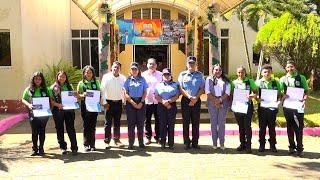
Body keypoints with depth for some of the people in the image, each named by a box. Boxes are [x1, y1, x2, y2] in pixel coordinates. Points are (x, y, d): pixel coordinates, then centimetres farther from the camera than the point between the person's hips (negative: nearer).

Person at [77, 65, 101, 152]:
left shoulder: (96, 82, 8)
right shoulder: (81, 83, 4)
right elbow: (78, 94, 3)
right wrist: (82, 95, -17)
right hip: (85, 106, -1)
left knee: (93, 126, 6)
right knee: (86, 126, 1)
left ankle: (92, 144, 14)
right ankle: (86, 144, 9)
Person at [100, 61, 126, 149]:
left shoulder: (123, 78, 4)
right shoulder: (106, 77, -4)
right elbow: (102, 90, -6)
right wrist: (104, 102, -10)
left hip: (119, 102, 3)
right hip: (109, 102, -3)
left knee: (117, 123, 10)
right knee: (108, 123, 0)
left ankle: (117, 140, 19)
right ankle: (107, 141, 7)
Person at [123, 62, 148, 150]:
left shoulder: (142, 79, 6)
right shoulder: (128, 80, 4)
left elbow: (145, 92, 4)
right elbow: (125, 93, 1)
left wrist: (141, 102, -8)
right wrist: (132, 102, -10)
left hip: (141, 102, 1)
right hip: (130, 102, -1)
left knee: (140, 123, 3)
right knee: (131, 123, 1)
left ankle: (141, 142, 11)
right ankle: (131, 143, 6)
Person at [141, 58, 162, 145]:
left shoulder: (160, 75, 7)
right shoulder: (143, 75, 9)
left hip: (158, 101, 0)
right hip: (147, 101, 1)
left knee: (158, 120, 5)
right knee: (147, 120, 5)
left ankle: (158, 137, 16)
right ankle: (148, 137, 15)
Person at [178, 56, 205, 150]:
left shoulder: (200, 75, 9)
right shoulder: (182, 74, 5)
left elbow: (202, 89, 2)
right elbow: (181, 89, -2)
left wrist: (195, 98, -12)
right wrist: (190, 97, -13)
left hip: (196, 101, 1)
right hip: (185, 100, -1)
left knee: (196, 122, 3)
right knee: (186, 122, 1)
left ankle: (195, 142, 11)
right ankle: (186, 142, 8)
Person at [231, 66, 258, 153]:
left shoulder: (250, 81, 3)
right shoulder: (234, 82, 10)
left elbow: (256, 92, 2)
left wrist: (252, 96, -19)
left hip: (247, 105, -3)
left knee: (247, 126, -5)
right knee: (241, 126, 9)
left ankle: (248, 145, 3)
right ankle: (242, 144, 18)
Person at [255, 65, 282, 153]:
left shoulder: (276, 82, 8)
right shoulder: (258, 82, 5)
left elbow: (279, 95, 9)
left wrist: (279, 101, -10)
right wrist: (258, 98, -17)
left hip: (272, 108, 1)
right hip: (262, 108, -1)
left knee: (272, 127, 8)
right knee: (262, 127, 6)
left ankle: (273, 145, 17)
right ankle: (262, 145, 15)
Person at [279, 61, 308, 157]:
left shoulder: (301, 78, 4)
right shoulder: (283, 79, 8)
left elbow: (306, 91, 5)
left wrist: (304, 98, -14)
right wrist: (283, 96, -13)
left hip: (298, 106, -2)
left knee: (299, 127, -3)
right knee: (290, 127, 9)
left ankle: (299, 148, 5)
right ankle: (292, 146, 19)